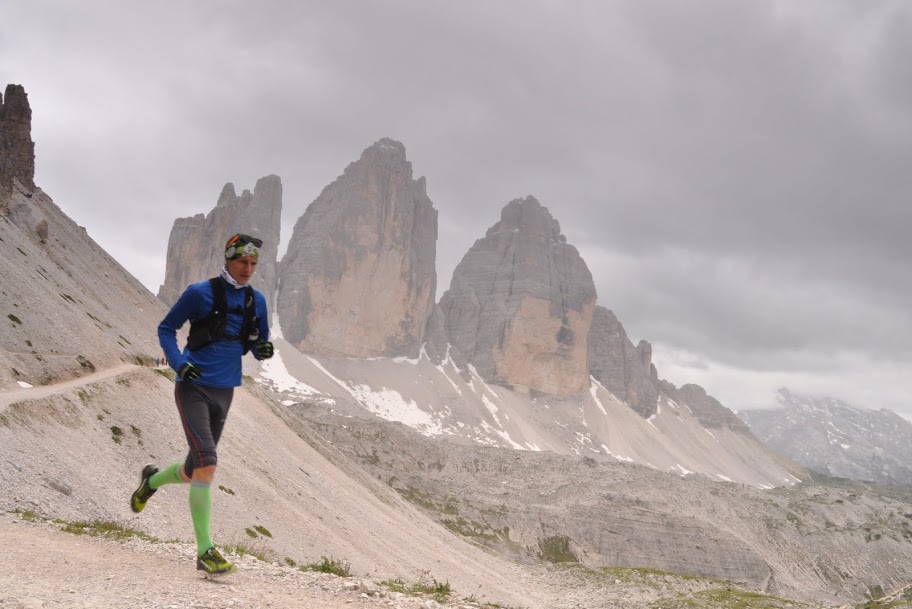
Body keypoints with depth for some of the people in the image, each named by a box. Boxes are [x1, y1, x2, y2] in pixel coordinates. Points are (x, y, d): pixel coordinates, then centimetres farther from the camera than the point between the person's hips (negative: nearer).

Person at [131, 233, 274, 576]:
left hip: (224, 393, 6)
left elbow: (258, 346, 15)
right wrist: (178, 363, -15)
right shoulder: (200, 293, -8)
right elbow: (166, 329, 0)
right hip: (194, 389, -6)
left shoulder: (256, 301, 6)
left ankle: (151, 481, 48)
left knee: (195, 470, 14)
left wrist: (263, 349, -9)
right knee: (207, 464, -19)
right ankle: (205, 552, -12)